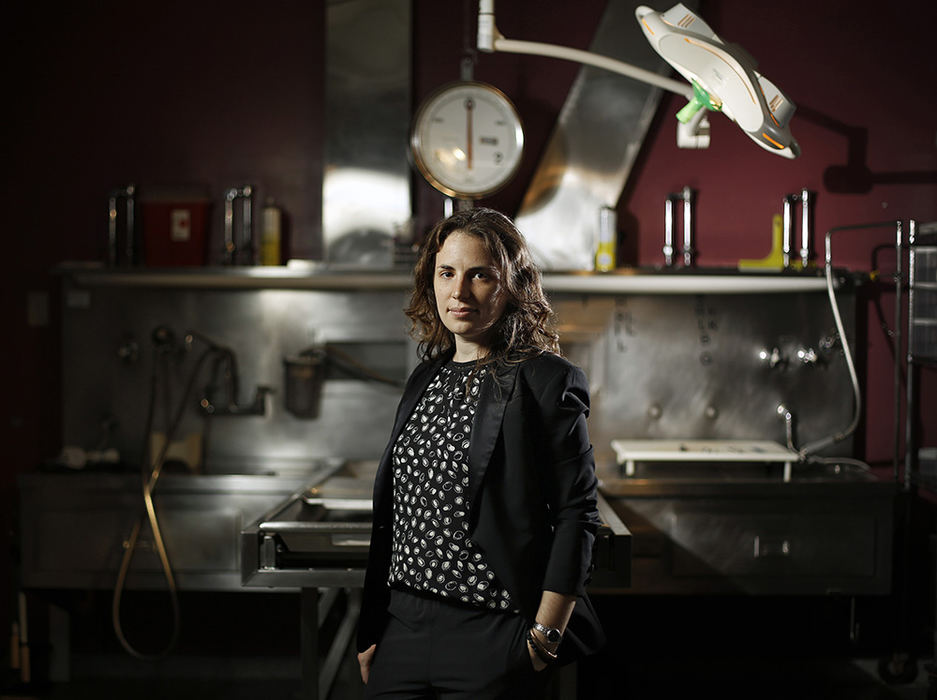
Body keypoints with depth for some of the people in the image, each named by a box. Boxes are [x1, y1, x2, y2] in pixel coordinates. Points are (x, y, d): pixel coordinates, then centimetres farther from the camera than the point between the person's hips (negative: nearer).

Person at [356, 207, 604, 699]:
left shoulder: (548, 382, -7)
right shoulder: (426, 379, 13)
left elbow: (576, 516, -11)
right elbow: (392, 518, 15)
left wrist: (545, 639, -14)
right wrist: (371, 634, 13)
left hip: (491, 639, -6)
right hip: (403, 626, 6)